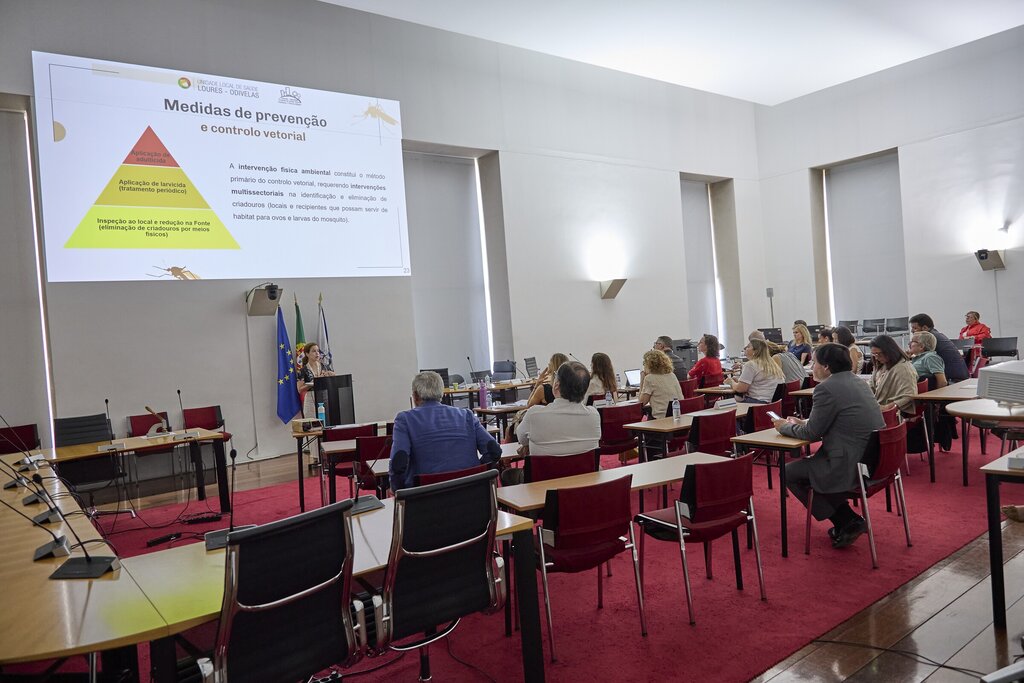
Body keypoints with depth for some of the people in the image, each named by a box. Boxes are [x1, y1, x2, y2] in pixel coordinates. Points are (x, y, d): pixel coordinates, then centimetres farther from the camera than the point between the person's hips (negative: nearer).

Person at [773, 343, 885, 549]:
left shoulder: (826, 388, -16)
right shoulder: (856, 381, 13)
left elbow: (812, 433, -9)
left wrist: (785, 427, 8)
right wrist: (802, 423, 20)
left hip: (853, 465, -10)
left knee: (790, 473, 3)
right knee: (808, 462, 25)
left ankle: (848, 521, 6)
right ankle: (846, 521, 22)